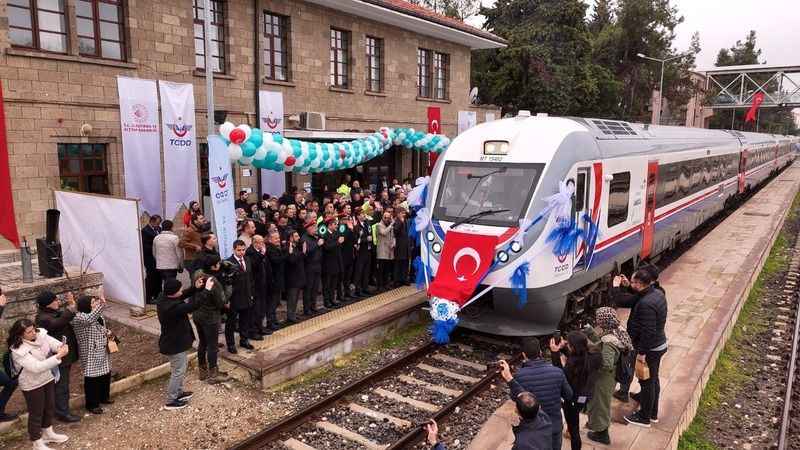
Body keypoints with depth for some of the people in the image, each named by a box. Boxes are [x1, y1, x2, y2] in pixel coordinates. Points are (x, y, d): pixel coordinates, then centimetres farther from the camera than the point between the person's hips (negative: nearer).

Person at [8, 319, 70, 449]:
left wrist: (62, 347, -39)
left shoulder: (40, 335, -11)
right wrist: (58, 356, -43)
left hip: (48, 378, 7)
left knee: (50, 407, 23)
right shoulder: (19, 351, -29)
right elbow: (36, 367, -36)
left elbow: (54, 343, -14)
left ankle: (48, 433, 46)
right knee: (36, 413, 9)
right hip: (32, 385, -7)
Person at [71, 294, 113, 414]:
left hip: (103, 351, 8)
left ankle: (104, 397, 40)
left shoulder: (98, 315, 8)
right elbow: (90, 319, -42)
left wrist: (107, 332, 1)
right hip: (90, 354, -8)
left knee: (106, 374, 19)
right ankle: (92, 404, 18)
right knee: (92, 379, 2)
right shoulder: (79, 317, -19)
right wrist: (101, 305, -49)